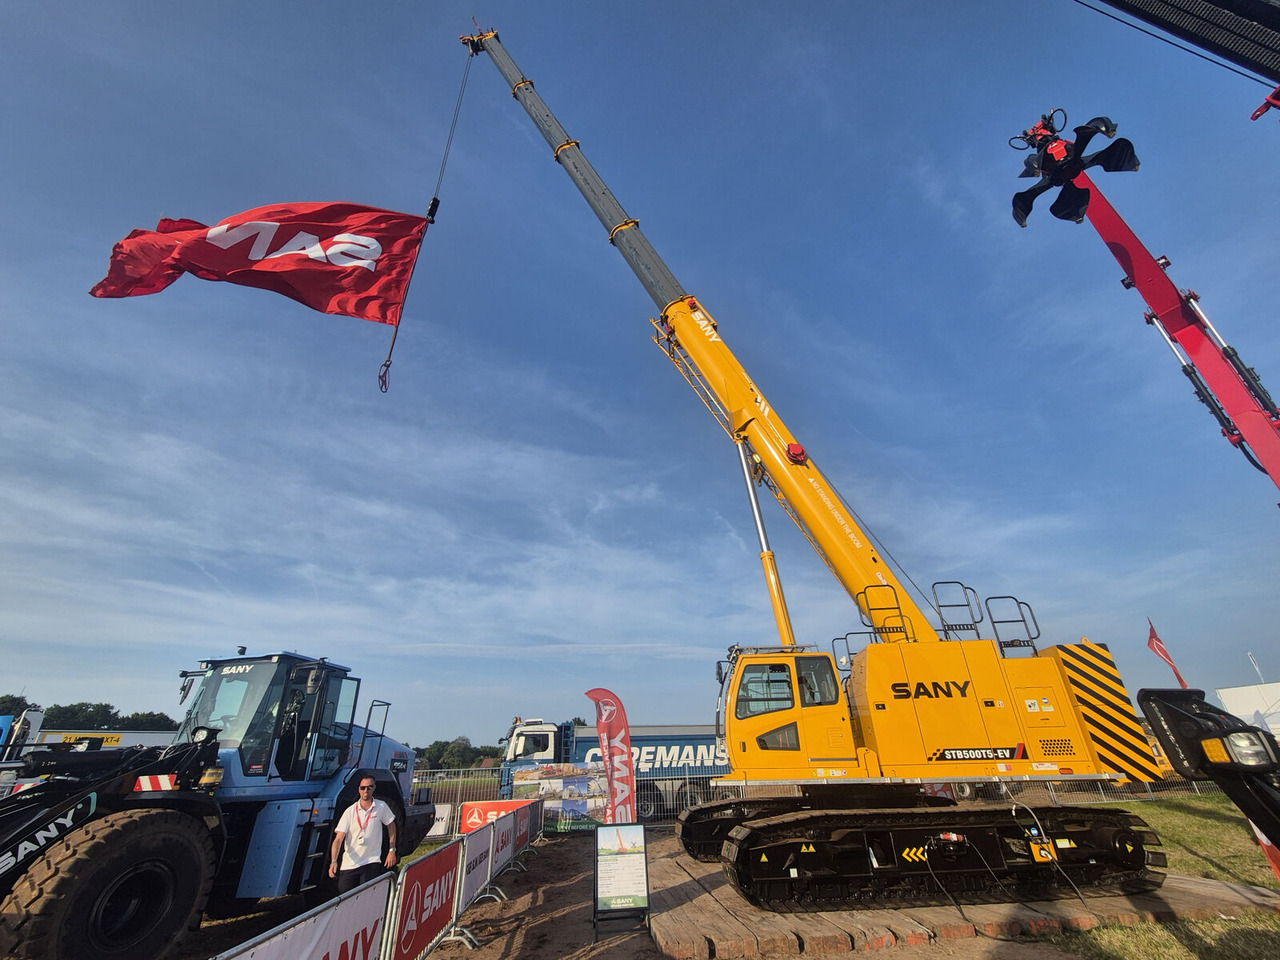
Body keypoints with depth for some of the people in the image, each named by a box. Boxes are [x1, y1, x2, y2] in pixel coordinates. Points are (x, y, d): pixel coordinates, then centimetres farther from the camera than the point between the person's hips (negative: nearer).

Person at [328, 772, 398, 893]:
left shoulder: (381, 807, -4)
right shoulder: (350, 811, -6)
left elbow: (391, 825, 8)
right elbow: (338, 839, -10)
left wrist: (392, 850, 4)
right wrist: (333, 862, -25)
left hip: (372, 861, -1)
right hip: (349, 864, 1)